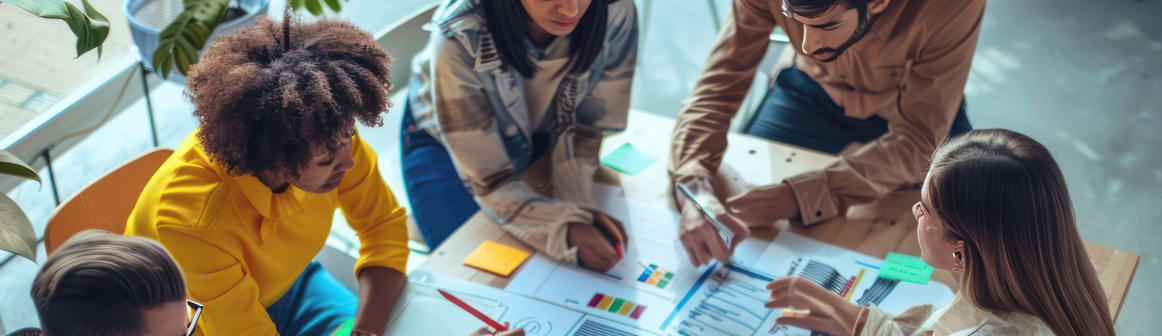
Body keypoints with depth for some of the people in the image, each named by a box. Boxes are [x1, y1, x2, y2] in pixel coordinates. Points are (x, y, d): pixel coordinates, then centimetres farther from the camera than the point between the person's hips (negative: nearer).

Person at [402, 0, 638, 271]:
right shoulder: (458, 42, -40)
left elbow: (586, 123, -16)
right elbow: (487, 178, -34)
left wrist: (575, 200, -32)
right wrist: (567, 228, -49)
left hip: (537, 136, 3)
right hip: (442, 141, -3)